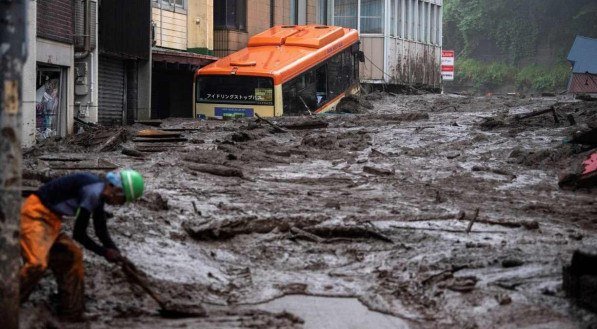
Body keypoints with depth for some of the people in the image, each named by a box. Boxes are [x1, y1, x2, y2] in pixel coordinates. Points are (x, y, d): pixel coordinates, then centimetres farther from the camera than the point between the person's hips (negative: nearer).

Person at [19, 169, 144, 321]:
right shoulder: (93, 192, -22)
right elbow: (79, 234, -16)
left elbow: (102, 232, 21)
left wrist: (119, 257, 12)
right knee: (37, 264, -25)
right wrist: (105, 252, -4)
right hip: (35, 215, -11)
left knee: (72, 256, 14)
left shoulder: (99, 195, 10)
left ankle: (72, 313, 19)